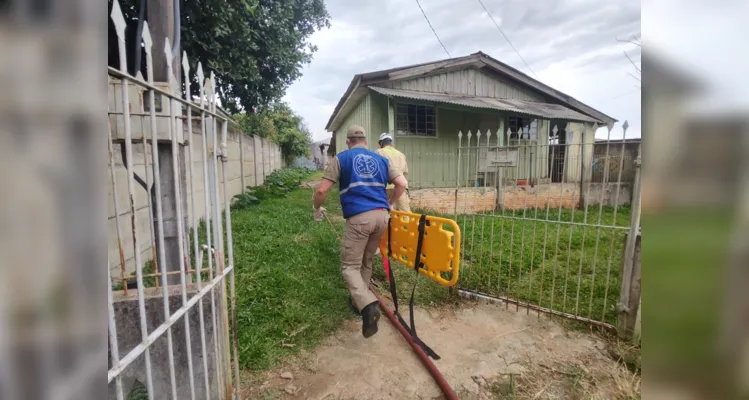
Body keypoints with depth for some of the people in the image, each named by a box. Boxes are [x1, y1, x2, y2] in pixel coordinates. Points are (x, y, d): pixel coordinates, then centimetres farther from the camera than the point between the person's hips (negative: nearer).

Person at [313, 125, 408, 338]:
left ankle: (368, 306, -16)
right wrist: (389, 204, 30)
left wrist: (317, 209, 19)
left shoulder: (341, 158, 7)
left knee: (350, 266, 4)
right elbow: (402, 184, 14)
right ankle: (360, 300, 34)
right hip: (381, 215, 5)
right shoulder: (381, 159, 19)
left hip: (358, 217, -5)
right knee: (366, 261, 22)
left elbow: (321, 190, 0)